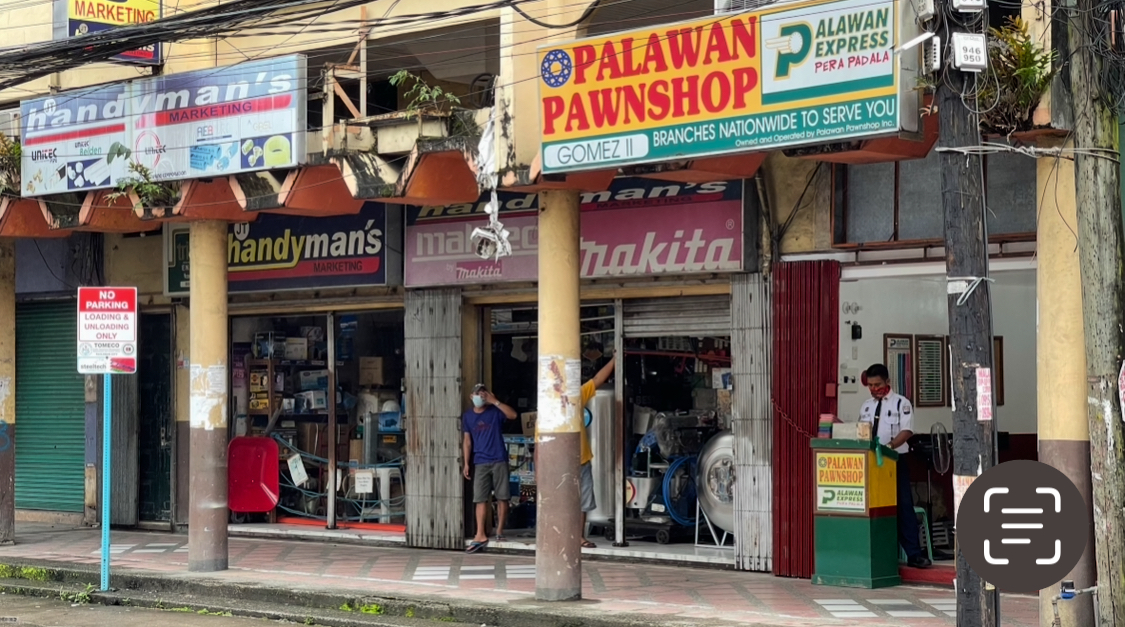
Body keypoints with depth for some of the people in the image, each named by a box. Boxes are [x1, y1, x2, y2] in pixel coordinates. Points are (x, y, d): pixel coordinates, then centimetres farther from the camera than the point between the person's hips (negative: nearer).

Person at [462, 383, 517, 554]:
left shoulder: (495, 412, 1)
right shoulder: (468, 416, 7)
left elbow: (513, 415, -16)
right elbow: (467, 441, 9)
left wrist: (495, 401, -17)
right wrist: (466, 463, 3)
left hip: (499, 460, -1)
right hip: (480, 462, 1)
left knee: (502, 497, 2)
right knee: (481, 499, -4)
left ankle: (500, 531, 14)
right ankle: (480, 536, -7)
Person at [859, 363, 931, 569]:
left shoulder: (901, 403, -2)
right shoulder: (867, 406, 14)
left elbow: (906, 431, -12)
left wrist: (889, 446, -27)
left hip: (895, 461, -5)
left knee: (903, 506, -6)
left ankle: (914, 554, -4)